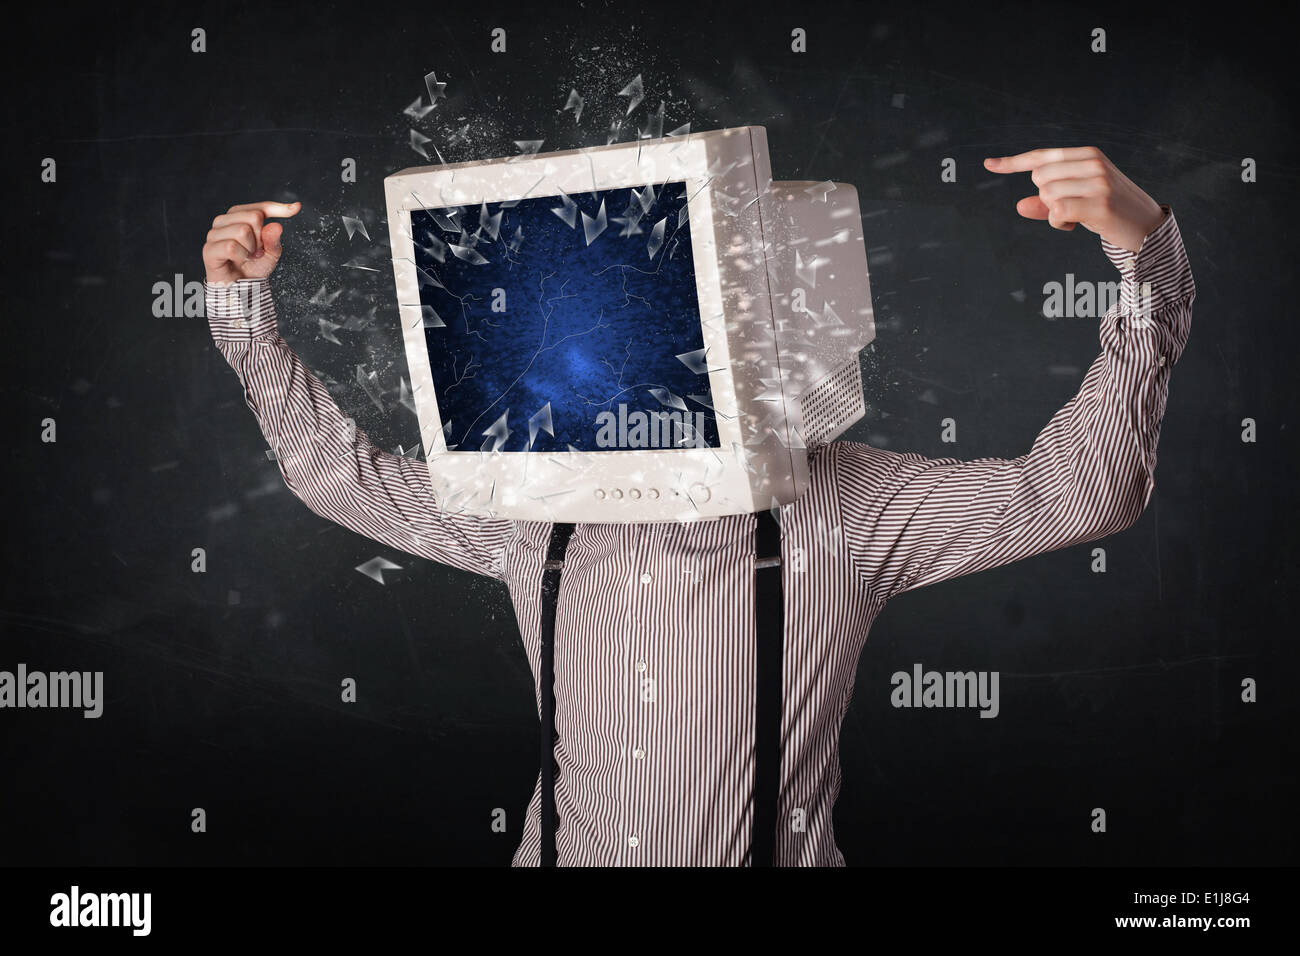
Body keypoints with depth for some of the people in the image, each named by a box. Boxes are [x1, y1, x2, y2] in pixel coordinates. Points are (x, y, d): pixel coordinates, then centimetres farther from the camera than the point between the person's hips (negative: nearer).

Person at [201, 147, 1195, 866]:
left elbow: (1077, 490, -11)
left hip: (772, 849, -2)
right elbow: (342, 471, 16)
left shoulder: (844, 505, -5)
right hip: (560, 849, 3)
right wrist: (245, 306, 12)